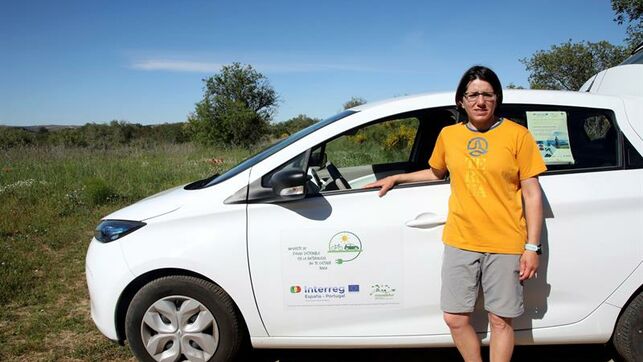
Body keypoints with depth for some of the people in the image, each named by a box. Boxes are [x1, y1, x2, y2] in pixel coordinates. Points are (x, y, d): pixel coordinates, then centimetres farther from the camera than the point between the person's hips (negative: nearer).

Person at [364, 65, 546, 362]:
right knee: (455, 318, 7)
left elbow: (532, 194, -2)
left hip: (504, 245, -3)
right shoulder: (448, 135, 7)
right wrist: (396, 178, 21)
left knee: (500, 320, 7)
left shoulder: (517, 135, -3)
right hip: (459, 242, 3)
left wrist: (532, 247, -6)